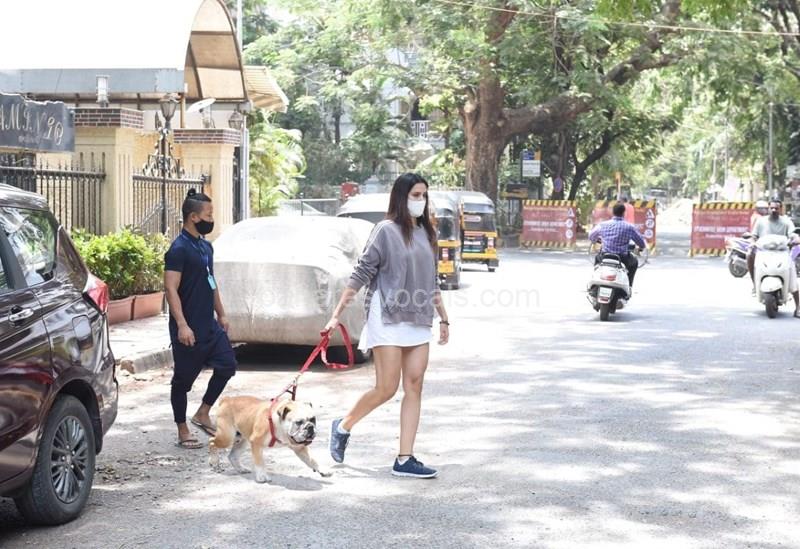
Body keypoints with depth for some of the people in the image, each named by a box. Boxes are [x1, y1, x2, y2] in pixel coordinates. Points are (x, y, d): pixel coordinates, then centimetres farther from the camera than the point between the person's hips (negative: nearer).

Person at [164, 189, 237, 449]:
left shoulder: (206, 246, 12)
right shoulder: (179, 249, -15)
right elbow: (171, 289, -21)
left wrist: (221, 315, 21)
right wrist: (182, 325, -28)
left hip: (209, 325, 9)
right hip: (189, 328, -8)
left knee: (227, 365, 7)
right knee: (183, 378, 2)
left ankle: (202, 414, 20)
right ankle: (183, 431, 13)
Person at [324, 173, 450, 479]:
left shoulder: (425, 233, 13)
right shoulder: (387, 230, -6)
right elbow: (361, 275, -7)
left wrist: (443, 318, 21)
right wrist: (337, 314, -10)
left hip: (418, 321, 6)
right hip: (388, 319, -6)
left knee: (414, 387, 0)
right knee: (387, 389, -6)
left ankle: (405, 460, 2)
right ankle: (343, 426, 19)